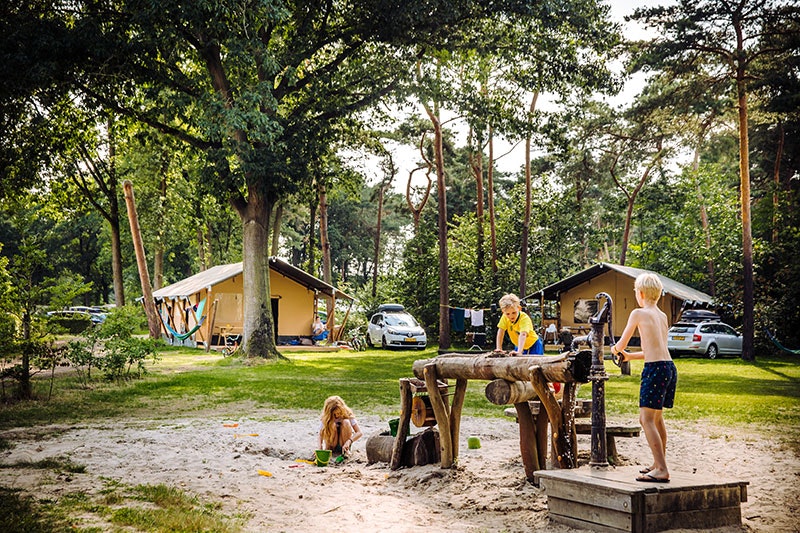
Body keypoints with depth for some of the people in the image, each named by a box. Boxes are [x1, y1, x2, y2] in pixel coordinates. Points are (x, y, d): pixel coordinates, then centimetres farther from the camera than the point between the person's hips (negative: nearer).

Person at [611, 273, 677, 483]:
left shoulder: (639, 313, -5)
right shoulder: (662, 316, 17)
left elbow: (621, 344, 1)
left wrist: (615, 349, 25)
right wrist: (629, 356, 35)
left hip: (655, 369, -9)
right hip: (669, 367, 9)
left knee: (646, 419, -9)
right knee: (657, 417, 20)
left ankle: (662, 470, -15)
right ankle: (658, 464, 30)